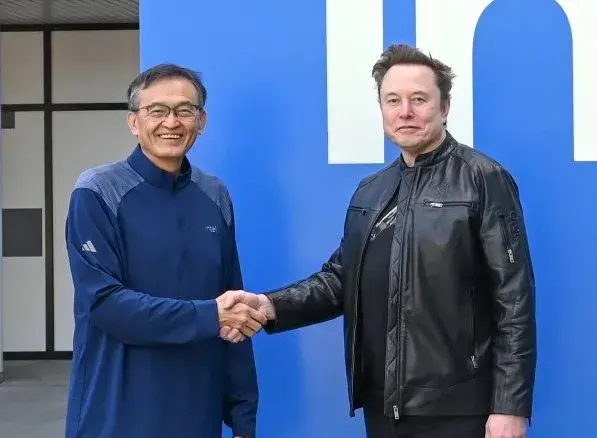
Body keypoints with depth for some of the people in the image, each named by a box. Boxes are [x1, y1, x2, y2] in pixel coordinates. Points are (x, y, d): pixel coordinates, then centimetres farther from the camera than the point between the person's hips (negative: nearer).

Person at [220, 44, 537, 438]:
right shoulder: (370, 193, 13)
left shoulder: (484, 180, -6)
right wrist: (270, 306, -5)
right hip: (383, 405, 6)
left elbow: (515, 299, -10)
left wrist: (510, 406, -14)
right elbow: (342, 278, 12)